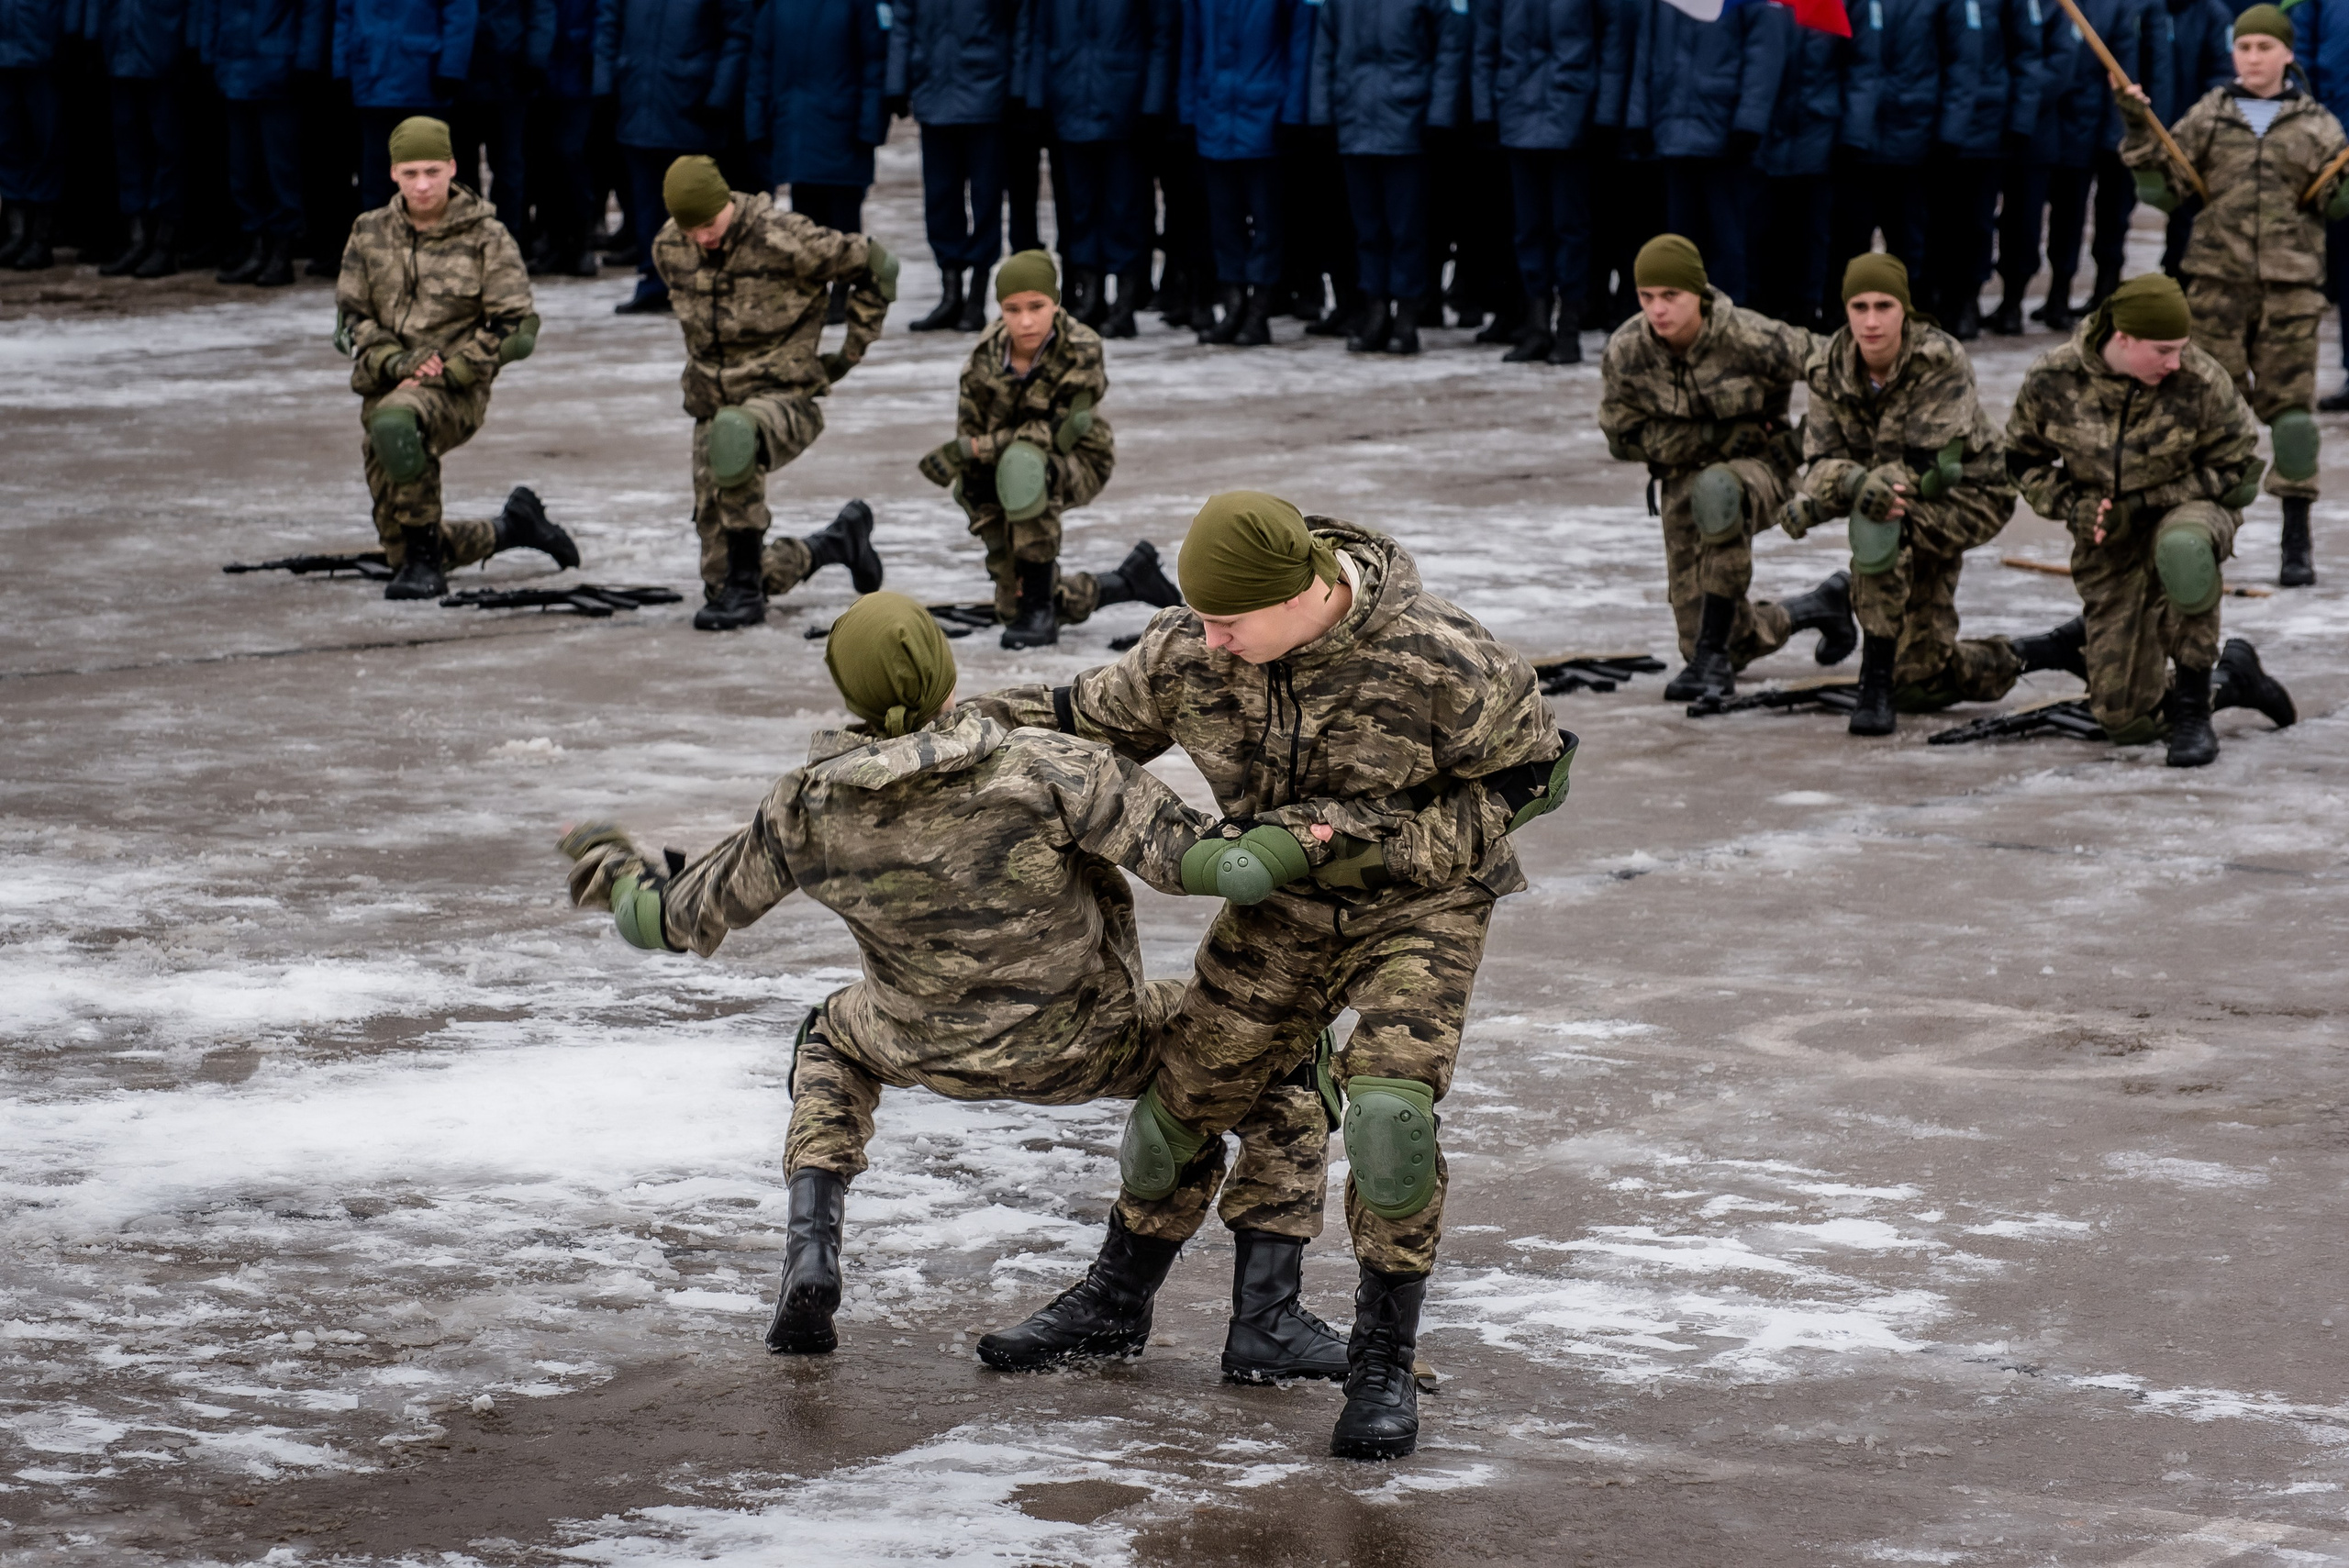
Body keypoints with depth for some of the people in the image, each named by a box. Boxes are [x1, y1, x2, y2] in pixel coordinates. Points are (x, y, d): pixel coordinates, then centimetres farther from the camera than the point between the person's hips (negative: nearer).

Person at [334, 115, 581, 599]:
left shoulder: (486, 238, -2)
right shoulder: (370, 233, 8)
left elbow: (514, 328, -4)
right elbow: (351, 317, 7)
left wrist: (446, 372, -14)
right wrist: (396, 363, -11)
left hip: (457, 391, -5)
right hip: (385, 390, 5)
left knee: (395, 423, -42)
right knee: (401, 549, 7)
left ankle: (423, 560, -31)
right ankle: (513, 526, 33)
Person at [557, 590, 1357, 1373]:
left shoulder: (810, 807, -19)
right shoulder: (1041, 769, -31)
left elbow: (677, 920, -5)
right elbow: (1192, 856, -35)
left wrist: (615, 872, 12)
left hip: (934, 1046, 3)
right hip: (1081, 1043, -3)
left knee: (835, 1036, 37)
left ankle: (809, 1257, 12)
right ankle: (1264, 1317, 7)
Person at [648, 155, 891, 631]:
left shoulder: (782, 239, -16)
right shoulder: (668, 249, 2)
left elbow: (876, 266, -6)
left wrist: (852, 351, 1)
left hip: (785, 398, -6)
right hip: (714, 407, 6)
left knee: (734, 433, -44)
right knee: (720, 573, 3)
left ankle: (744, 590, -32)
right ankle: (841, 541, 30)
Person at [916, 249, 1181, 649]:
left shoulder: (1081, 350, -23)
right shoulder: (986, 356, -16)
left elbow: (1062, 431, -27)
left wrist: (971, 449, -34)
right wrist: (996, 547, -17)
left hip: (1077, 464, -4)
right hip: (1003, 470, 4)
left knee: (1020, 464, -40)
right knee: (1012, 609, 6)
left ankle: (1039, 608, -30)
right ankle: (1131, 579, 27)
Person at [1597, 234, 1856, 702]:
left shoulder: (1748, 339, -24)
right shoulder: (1625, 352, -15)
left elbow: (1813, 359, -5)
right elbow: (1622, 438, -7)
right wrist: (1715, 435, -17)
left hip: (1760, 467, -4)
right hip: (1684, 480, 4)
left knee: (1715, 493, -43)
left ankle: (1712, 657, -35)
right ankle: (1820, 607, 36)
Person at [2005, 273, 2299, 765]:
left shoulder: (2201, 381, -19)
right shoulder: (2052, 378, -13)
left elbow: (2238, 472, -10)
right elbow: (2023, 459, 4)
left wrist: (2142, 505, -19)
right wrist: (2069, 507, -15)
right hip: (2108, 545, 2)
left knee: (2180, 547, -44)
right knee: (2129, 724, -3)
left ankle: (2193, 707, -27)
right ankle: (2229, 678, 29)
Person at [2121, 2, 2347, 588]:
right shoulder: (2208, 117, 9)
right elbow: (2161, 191, 7)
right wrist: (2141, 133, -5)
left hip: (2291, 282, -1)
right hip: (2217, 279, 1)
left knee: (2290, 397, -4)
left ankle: (2297, 539, 0)